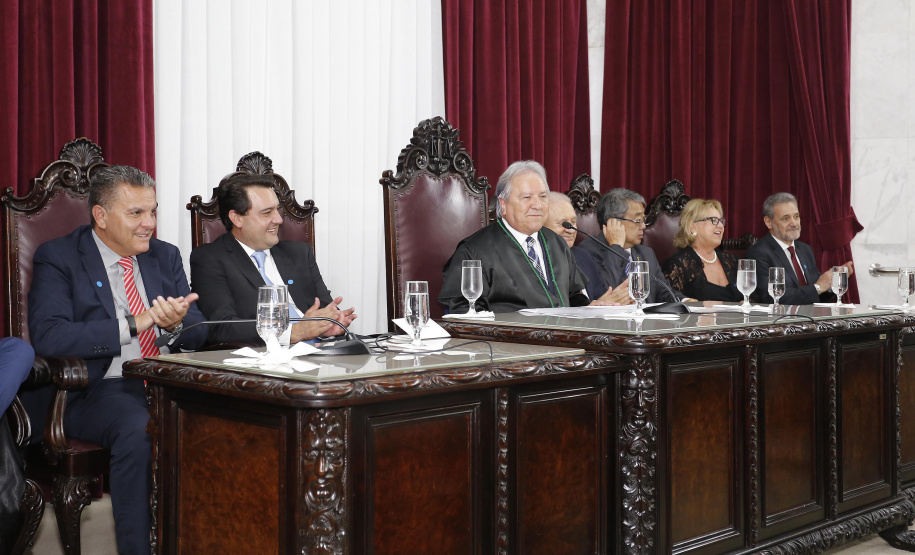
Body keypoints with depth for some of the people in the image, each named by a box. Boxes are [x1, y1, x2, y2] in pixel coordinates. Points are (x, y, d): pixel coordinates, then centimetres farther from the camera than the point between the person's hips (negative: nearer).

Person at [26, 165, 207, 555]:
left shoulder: (166, 256, 18)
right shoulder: (58, 258, 2)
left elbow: (199, 331, 13)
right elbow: (47, 335, -14)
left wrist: (176, 323, -12)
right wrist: (133, 324, -17)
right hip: (102, 388, -4)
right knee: (138, 429, -36)